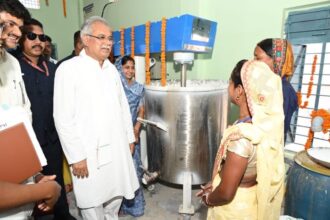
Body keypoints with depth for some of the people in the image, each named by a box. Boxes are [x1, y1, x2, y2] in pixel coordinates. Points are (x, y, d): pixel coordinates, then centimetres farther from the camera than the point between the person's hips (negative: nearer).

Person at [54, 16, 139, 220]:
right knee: (93, 203, 12)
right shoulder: (68, 69, -11)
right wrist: (76, 156, -13)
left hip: (117, 148, 5)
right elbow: (63, 118, -13)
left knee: (116, 195, 19)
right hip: (90, 152, -5)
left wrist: (130, 138, 12)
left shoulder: (112, 69, 8)